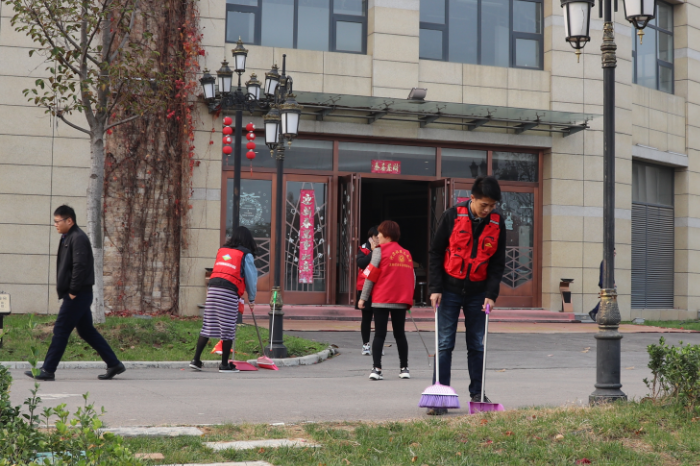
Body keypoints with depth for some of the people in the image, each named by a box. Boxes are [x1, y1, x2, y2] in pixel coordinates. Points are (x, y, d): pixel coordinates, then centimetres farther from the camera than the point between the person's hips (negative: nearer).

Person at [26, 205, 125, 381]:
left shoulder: (78, 238, -14)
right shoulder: (68, 238, 17)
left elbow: (80, 266, -22)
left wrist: (73, 291, -19)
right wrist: (69, 292, 14)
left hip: (78, 295, -10)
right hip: (79, 295, 10)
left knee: (61, 330, -5)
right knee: (86, 331, 13)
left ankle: (47, 370, 1)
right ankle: (114, 364, 15)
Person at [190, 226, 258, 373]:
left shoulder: (222, 250, 20)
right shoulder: (246, 255, 6)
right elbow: (251, 278, 8)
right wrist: (251, 300, 21)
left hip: (213, 289, 5)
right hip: (229, 292, -5)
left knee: (207, 325, 9)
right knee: (228, 328, 3)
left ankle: (196, 360, 8)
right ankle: (225, 365, 9)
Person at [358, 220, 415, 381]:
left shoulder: (380, 251, -2)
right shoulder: (406, 253, 11)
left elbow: (371, 275, -5)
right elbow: (412, 278, 11)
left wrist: (363, 298, -1)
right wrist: (408, 298, 19)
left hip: (381, 301, -4)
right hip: (401, 301, 4)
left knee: (379, 334, -2)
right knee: (400, 334, 13)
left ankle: (376, 369, -10)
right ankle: (404, 368, 16)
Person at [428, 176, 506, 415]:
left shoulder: (497, 223, -1)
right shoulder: (452, 216, -9)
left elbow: (498, 262, 3)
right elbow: (435, 252, -3)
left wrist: (491, 294, -7)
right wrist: (435, 288, -9)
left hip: (478, 292, 3)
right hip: (450, 290, -2)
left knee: (477, 346, 8)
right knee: (444, 344, -3)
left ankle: (477, 393, 20)